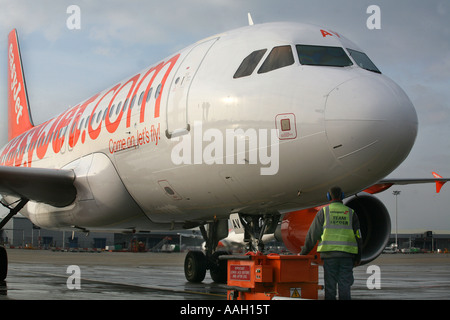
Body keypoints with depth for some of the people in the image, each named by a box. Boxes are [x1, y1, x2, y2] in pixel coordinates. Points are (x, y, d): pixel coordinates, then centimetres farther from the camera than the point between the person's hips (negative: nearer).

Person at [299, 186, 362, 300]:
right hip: (347, 255, 1)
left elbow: (313, 234, 6)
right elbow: (357, 236, 9)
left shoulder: (323, 211, 5)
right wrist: (358, 257, 15)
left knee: (330, 288, 2)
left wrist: (304, 252, 15)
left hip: (329, 253, -1)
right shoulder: (351, 213, 10)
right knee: (345, 288, 3)